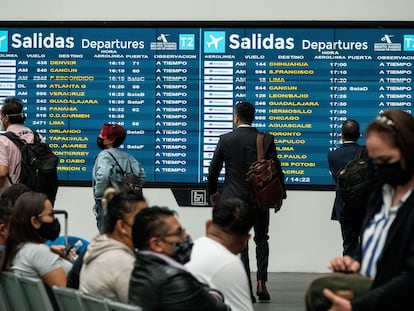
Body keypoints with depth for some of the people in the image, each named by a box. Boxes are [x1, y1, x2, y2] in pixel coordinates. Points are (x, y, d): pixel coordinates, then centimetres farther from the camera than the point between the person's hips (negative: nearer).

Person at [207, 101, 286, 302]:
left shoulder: (225, 140, -4)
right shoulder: (266, 139, -4)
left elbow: (213, 169, 1)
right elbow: (276, 168, -3)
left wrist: (212, 192, 15)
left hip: (234, 198, -1)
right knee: (261, 239, 16)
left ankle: (246, 289, 2)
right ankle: (261, 283, 3)